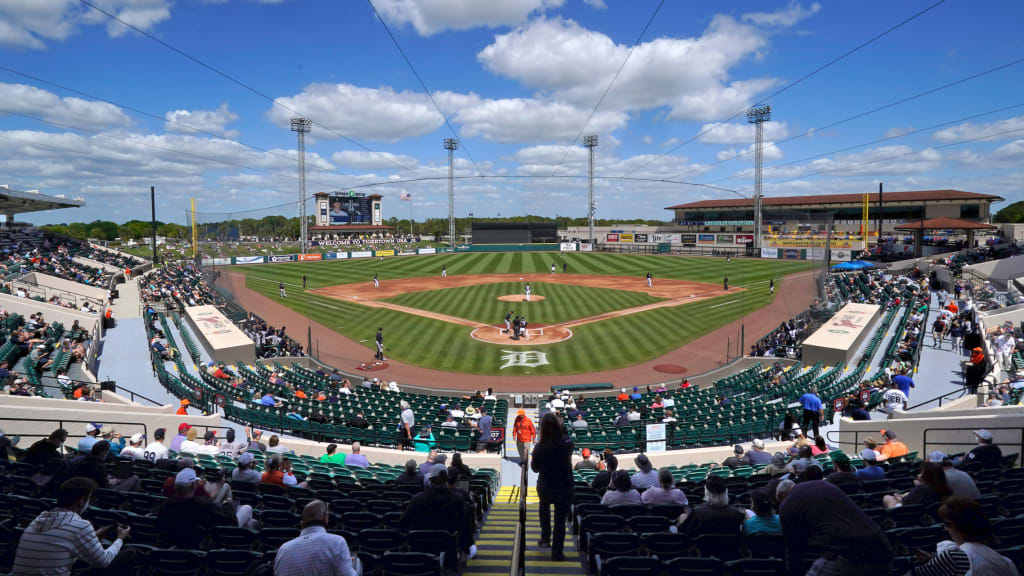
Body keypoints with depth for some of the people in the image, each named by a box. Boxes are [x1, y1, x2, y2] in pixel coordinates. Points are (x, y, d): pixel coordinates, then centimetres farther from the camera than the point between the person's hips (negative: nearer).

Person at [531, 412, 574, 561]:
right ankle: (557, 552, 19)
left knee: (544, 505, 34)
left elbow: (535, 468, -5)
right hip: (564, 487, -1)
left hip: (545, 486, 1)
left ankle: (545, 538, 36)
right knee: (560, 519, 13)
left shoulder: (539, 447, -22)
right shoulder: (567, 443, -19)